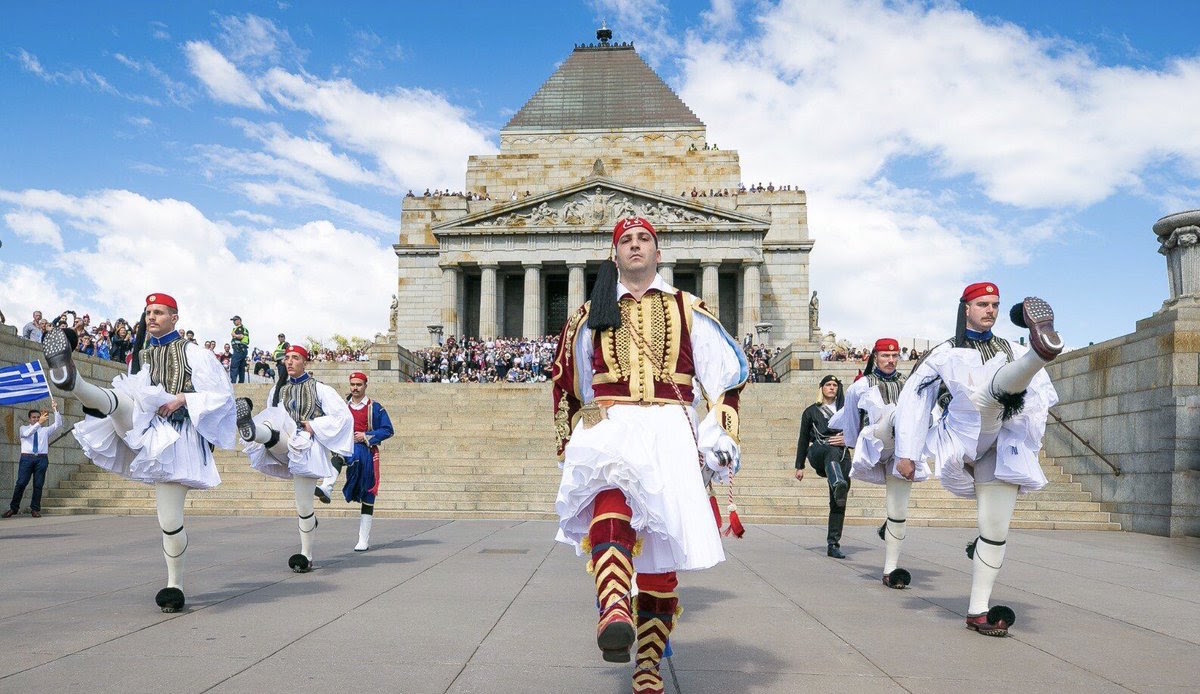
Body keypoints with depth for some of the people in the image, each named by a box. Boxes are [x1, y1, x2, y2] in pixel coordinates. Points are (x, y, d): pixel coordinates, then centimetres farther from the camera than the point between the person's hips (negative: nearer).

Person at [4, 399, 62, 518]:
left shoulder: (45, 430, 18)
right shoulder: (24, 428, 13)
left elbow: (58, 424, 3)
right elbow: (27, 433, -11)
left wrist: (55, 409, -7)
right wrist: (39, 423, -24)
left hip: (42, 459, 1)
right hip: (27, 458, -1)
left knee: (38, 485, -2)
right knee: (21, 483, -7)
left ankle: (35, 509, 2)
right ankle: (13, 508, 2)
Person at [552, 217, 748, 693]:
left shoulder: (688, 310, 16)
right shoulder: (590, 315, 20)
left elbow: (726, 376, 14)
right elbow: (568, 386, 28)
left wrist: (722, 438, 4)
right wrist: (568, 445, 25)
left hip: (669, 430, 0)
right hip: (608, 424, 0)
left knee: (661, 549, -3)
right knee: (609, 488, -35)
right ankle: (613, 610, -56)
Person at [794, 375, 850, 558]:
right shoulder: (811, 411, 20)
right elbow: (803, 440, 21)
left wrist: (847, 440, -2)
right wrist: (799, 466, 18)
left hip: (841, 456, 2)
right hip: (817, 452, -2)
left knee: (838, 503, -7)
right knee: (832, 451, -41)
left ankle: (833, 544, -4)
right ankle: (838, 485, -71)